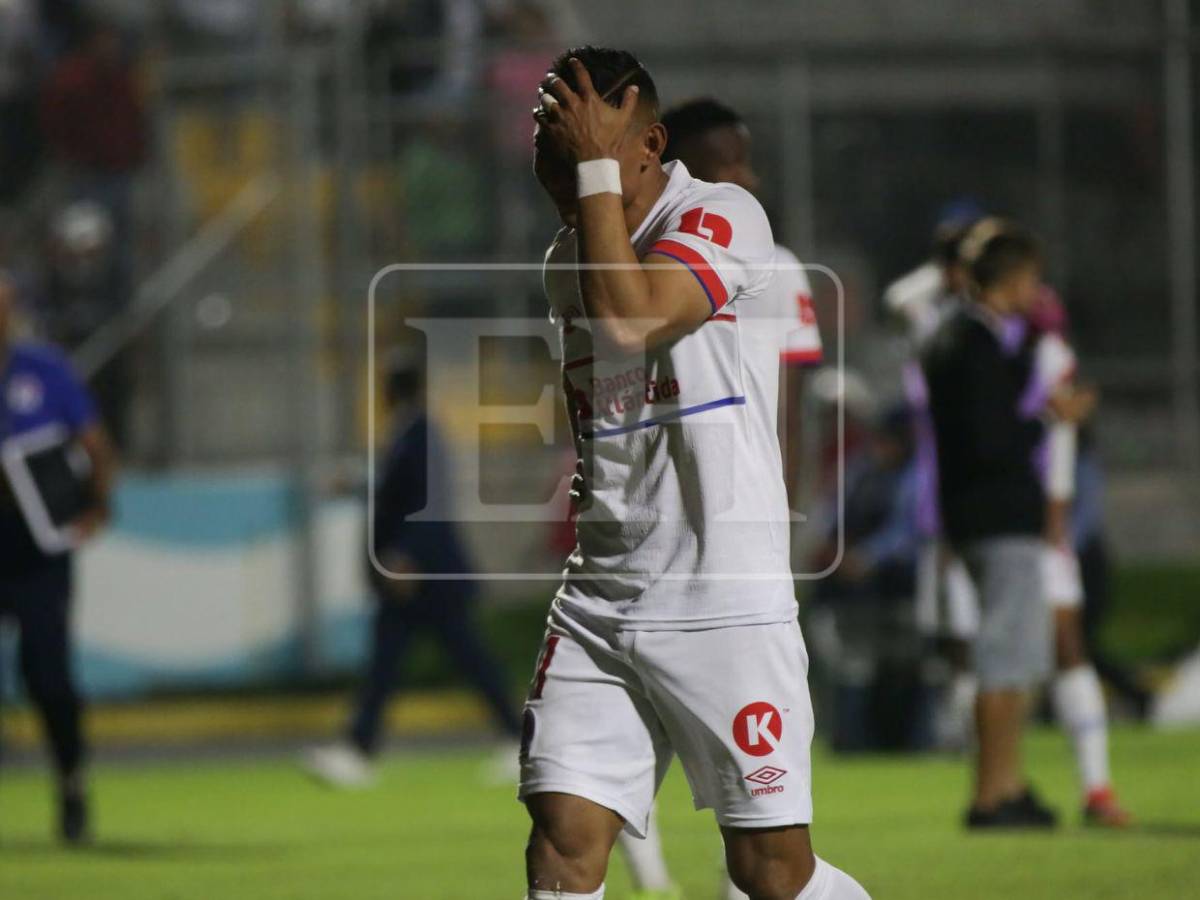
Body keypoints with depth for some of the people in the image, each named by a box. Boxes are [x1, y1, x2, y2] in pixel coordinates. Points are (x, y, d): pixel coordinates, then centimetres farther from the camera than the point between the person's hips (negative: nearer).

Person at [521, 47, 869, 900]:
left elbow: (628, 319, -26)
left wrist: (597, 168, -19)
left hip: (725, 600, -6)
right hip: (600, 597, 6)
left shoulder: (724, 217, -9)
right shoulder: (568, 259, 13)